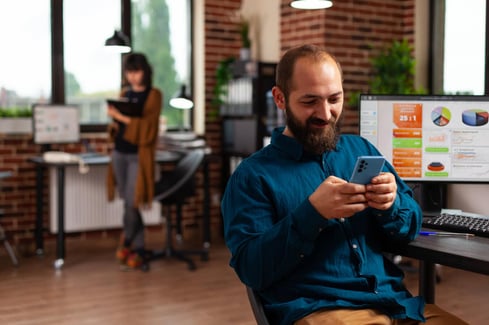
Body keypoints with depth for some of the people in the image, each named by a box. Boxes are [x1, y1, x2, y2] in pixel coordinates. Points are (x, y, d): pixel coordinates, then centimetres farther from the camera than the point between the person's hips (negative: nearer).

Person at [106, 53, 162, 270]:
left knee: (131, 203, -8)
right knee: (128, 203, 7)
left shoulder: (153, 95, -2)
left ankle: (127, 242, 15)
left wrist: (121, 117, -20)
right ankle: (138, 250, 16)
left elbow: (147, 126, -13)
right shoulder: (124, 93, 14)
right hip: (119, 152, 5)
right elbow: (117, 124, 16)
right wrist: (113, 118, -6)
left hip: (138, 155, -5)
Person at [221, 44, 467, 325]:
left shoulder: (362, 149, 15)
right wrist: (311, 212, -18)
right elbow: (251, 269, -7)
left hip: (398, 301, 5)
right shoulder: (252, 174, 2)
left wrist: (391, 204, -6)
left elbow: (412, 227, 16)